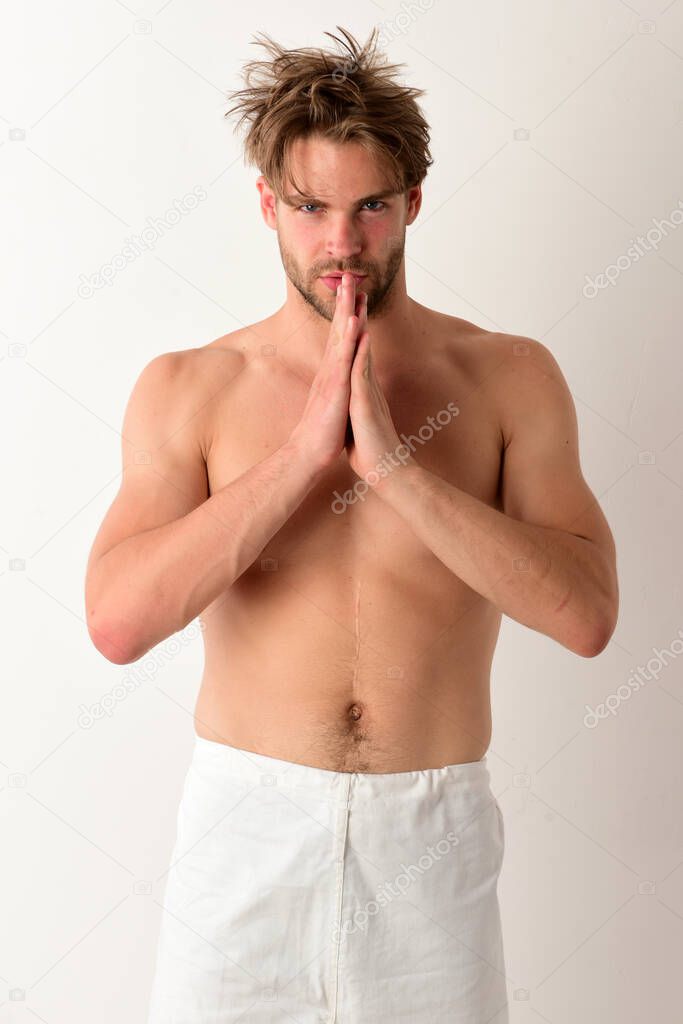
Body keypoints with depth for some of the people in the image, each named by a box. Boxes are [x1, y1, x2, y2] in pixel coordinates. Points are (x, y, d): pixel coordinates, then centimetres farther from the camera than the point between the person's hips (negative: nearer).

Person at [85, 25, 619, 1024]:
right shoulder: (187, 388, -4)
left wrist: (391, 459, -21)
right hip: (245, 822, 0)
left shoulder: (510, 377, -3)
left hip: (431, 829, 1)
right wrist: (305, 448, -20)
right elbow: (119, 621, -15)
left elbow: (586, 614, -13)